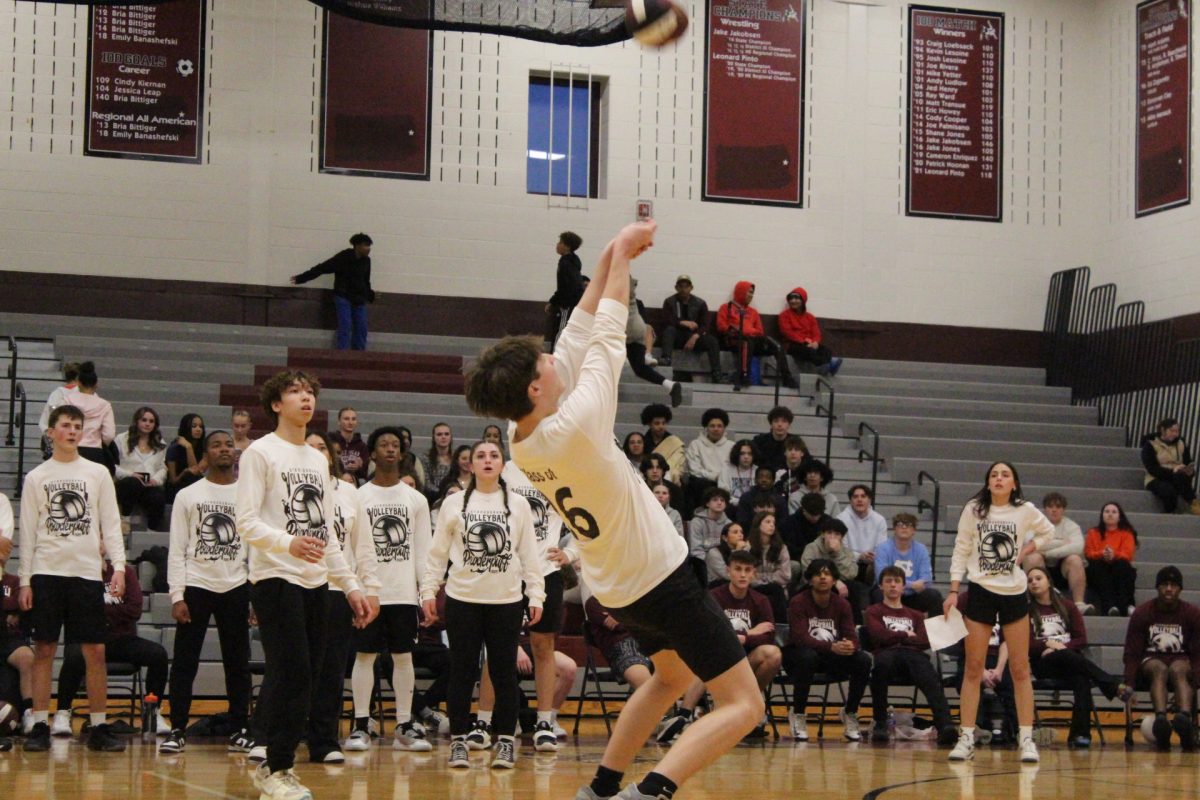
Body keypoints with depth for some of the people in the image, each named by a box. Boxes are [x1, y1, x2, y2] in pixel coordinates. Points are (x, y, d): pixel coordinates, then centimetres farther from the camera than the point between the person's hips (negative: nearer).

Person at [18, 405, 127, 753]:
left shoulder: (98, 474, 9)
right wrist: (25, 580, 2)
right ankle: (40, 726, 4)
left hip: (87, 571, 0)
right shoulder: (36, 477, 8)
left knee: (95, 650, -1)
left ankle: (99, 727, 4)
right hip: (47, 571, 0)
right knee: (44, 649, 0)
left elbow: (111, 524, 6)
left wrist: (119, 565, -7)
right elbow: (28, 532, 7)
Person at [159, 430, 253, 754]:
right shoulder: (187, 496, 4)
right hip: (196, 585, -1)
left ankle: (240, 730, 11)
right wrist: (177, 595, -7)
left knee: (238, 663, 4)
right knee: (184, 662, -1)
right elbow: (177, 550, 1)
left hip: (236, 586, 1)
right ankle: (177, 730, 5)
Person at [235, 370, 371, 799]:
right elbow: (246, 522, -12)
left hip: (316, 582, 7)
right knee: (291, 673, -12)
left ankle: (276, 766, 12)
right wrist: (288, 542, -29)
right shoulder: (261, 452, -2)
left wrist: (350, 585, 18)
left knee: (304, 674, 4)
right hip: (276, 580, -7)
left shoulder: (318, 459, 20)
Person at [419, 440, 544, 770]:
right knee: (462, 671, 2)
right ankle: (458, 740, 9)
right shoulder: (454, 503, 6)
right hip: (462, 599, 0)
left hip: (506, 600, 0)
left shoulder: (518, 504, 7)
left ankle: (505, 741, 9)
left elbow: (529, 554, 7)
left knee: (504, 671, 2)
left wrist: (536, 594, 1)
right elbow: (438, 552, 7)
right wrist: (428, 590, 1)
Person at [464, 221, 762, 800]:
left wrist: (610, 260, 2)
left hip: (616, 588, 9)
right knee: (743, 705, -6)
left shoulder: (521, 439, -6)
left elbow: (579, 339, 0)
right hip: (661, 579, -9)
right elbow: (606, 336, -19)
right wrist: (621, 254, -6)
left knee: (670, 677, 32)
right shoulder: (573, 427, -29)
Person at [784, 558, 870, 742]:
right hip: (798, 655, -4)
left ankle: (849, 713, -2)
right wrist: (832, 647, -41)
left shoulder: (842, 604, 1)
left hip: (833, 658, 4)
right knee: (808, 656, -39)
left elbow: (852, 637, -8)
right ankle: (797, 714, -19)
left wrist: (850, 646, -35)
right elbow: (800, 638, -25)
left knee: (864, 660, -22)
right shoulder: (798, 603, -12)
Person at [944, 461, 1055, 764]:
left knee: (1020, 670, 1)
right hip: (981, 592, 0)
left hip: (1014, 594, 0)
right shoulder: (973, 510, -1)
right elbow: (961, 551, 3)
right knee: (973, 669, 1)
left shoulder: (1025, 511, 0)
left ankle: (1026, 739, 5)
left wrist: (1025, 551, 3)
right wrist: (953, 591, -2)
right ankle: (967, 738, 5)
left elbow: (1047, 531, 19)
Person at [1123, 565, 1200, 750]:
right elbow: (1132, 654, -6)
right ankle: (1160, 719, -62)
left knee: (1177, 670, -35)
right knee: (1160, 670, -35)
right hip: (1151, 660, 0)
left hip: (1181, 660, 0)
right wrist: (1128, 685, -19)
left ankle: (1185, 717, -64)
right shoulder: (1141, 613, -4)